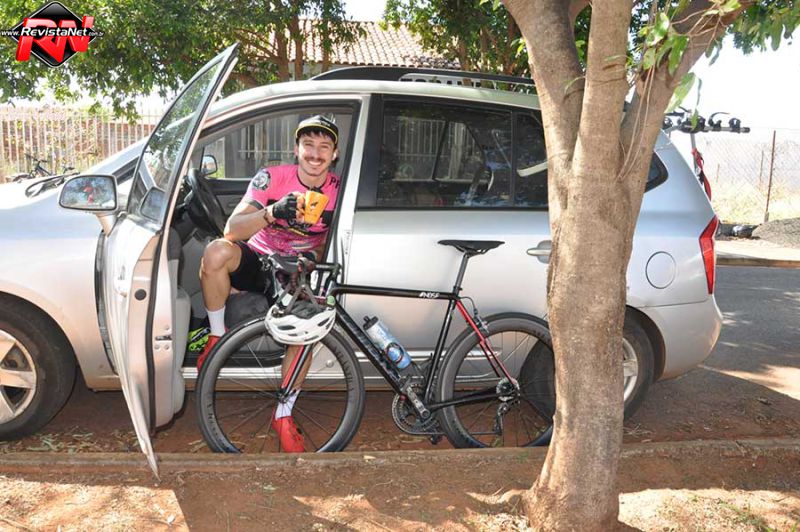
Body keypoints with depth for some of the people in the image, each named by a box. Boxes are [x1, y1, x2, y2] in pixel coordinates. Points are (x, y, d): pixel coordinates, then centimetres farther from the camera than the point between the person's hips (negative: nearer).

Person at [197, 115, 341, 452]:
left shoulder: (339, 191, -9)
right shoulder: (272, 178, -15)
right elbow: (232, 229, -26)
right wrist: (272, 213, -45)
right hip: (258, 261, 0)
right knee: (217, 251, -33)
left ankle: (283, 416, -6)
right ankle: (218, 335, -8)